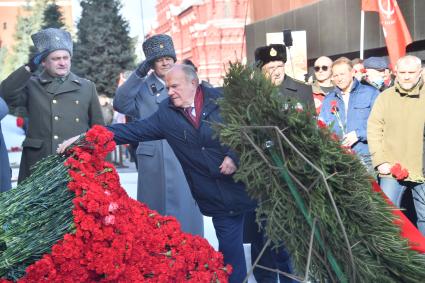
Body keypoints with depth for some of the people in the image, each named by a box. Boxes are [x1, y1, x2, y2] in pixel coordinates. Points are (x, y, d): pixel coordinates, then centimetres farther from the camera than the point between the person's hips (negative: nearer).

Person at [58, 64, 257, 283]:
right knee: (231, 255, 6)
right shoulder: (166, 113, 2)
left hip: (248, 187, -2)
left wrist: (235, 156, -15)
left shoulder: (221, 99, -5)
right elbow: (133, 130, -1)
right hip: (218, 199, 2)